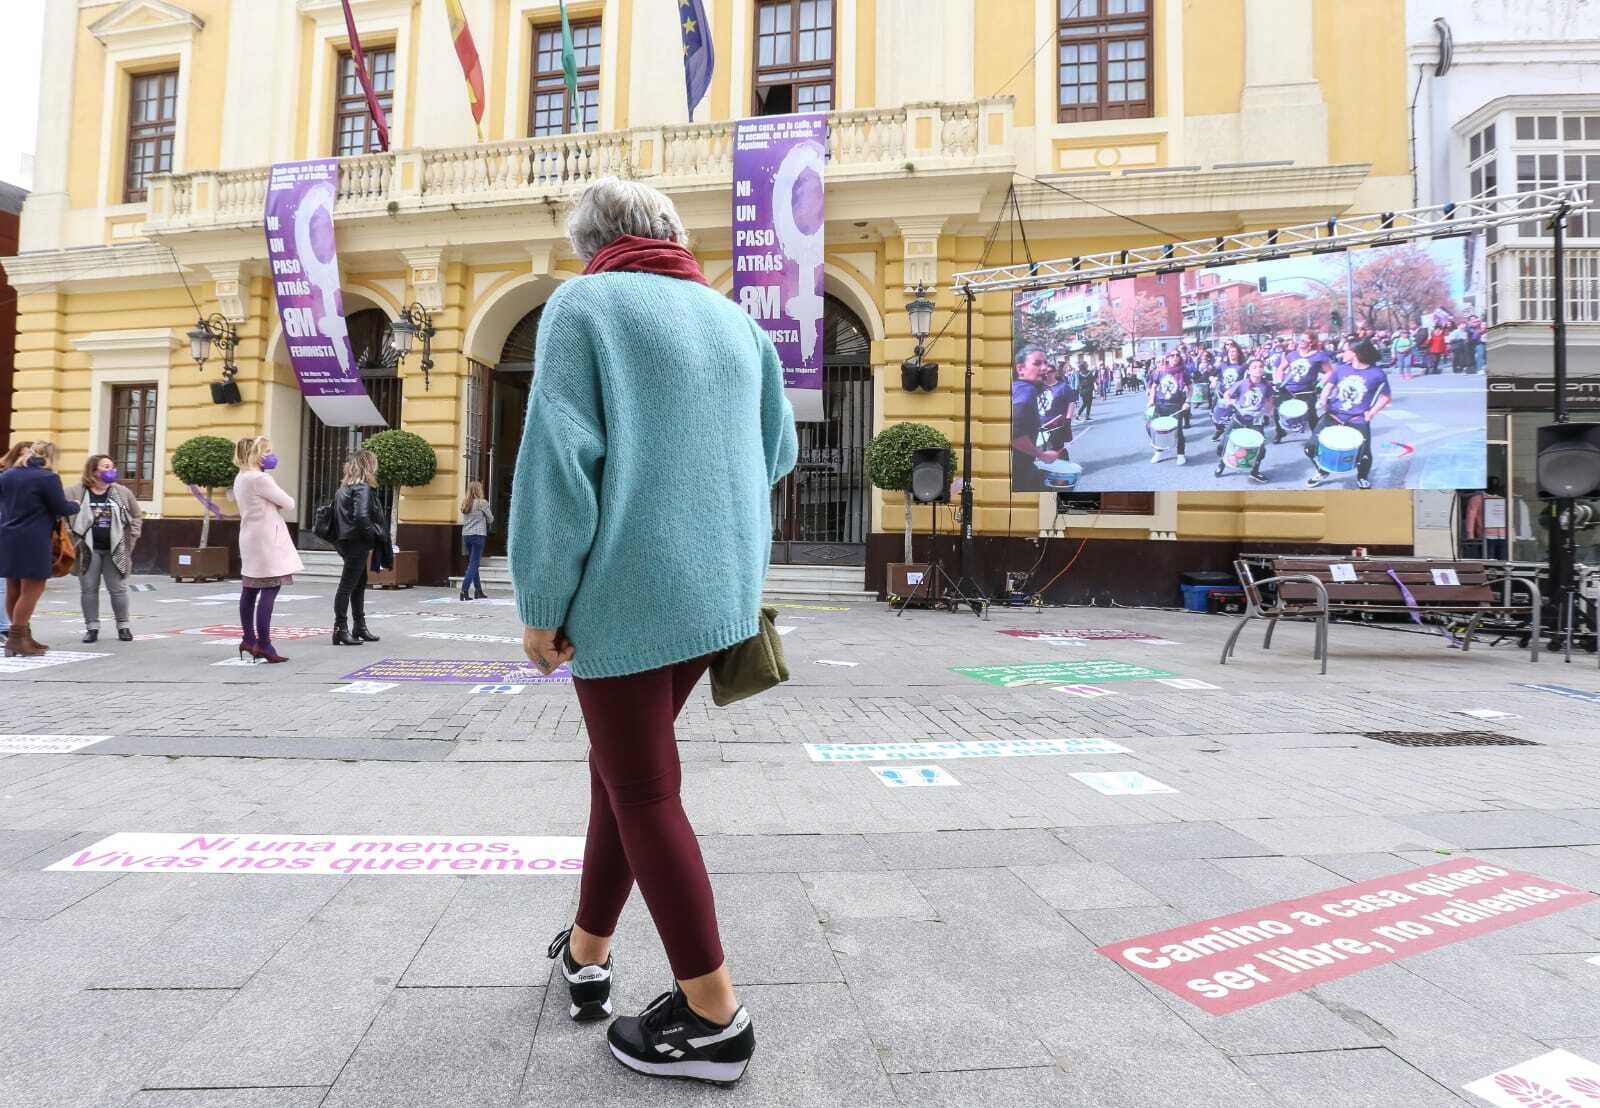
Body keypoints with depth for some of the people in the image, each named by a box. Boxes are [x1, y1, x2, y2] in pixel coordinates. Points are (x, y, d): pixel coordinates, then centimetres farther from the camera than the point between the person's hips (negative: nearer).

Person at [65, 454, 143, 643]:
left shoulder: (123, 492, 4)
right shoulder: (75, 492, -2)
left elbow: (137, 516, 12)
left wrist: (131, 539, 4)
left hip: (115, 550, 1)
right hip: (87, 549, -1)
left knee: (118, 589, 5)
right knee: (88, 589, 5)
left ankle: (123, 626, 17)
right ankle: (92, 627, 14)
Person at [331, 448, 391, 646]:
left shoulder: (344, 488, 14)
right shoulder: (363, 488, -14)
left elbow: (336, 516, 16)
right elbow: (362, 517, -26)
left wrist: (339, 540, 16)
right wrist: (373, 536, -13)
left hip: (347, 541, 9)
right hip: (358, 543, -9)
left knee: (359, 585, 16)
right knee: (347, 586, -5)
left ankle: (360, 627, 24)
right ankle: (341, 629, 0)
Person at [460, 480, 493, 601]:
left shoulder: (464, 503, 9)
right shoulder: (482, 503, -7)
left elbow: (464, 520, 14)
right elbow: (491, 519, 1)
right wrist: (485, 523, 21)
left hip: (466, 535, 6)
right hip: (478, 535, -6)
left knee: (473, 563, 14)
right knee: (473, 564, -5)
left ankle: (478, 591, 20)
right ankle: (464, 590, -14)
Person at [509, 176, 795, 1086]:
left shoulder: (584, 303, -2)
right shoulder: (735, 318, 14)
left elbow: (559, 460, -12)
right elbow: (778, 451, 19)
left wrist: (542, 602, -7)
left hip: (630, 589, -6)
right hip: (720, 588, 6)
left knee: (644, 791, 5)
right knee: (624, 765, 20)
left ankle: (713, 1016, 13)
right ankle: (588, 954, 34)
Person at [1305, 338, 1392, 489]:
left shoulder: (1377, 374, -8)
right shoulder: (1341, 369, 2)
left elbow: (1386, 397, 3)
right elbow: (1328, 387, 16)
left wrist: (1372, 413, -8)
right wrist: (1323, 402, -1)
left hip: (1358, 421, -3)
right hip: (1332, 415, 3)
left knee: (1364, 454, -7)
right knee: (1311, 446, -6)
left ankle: (1362, 478, 28)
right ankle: (1322, 471, 24)